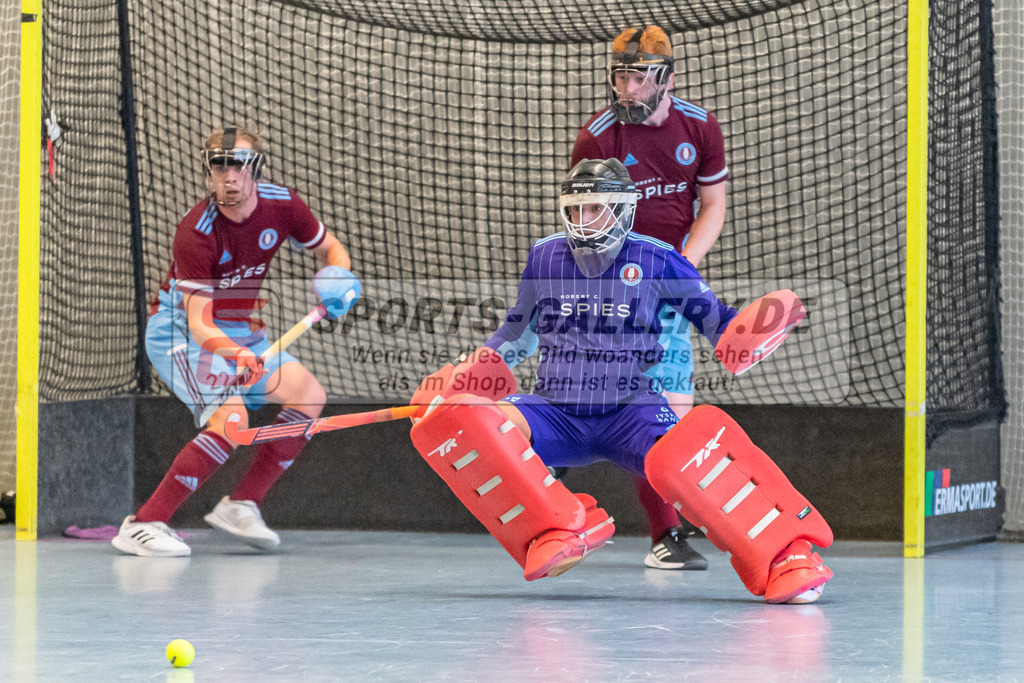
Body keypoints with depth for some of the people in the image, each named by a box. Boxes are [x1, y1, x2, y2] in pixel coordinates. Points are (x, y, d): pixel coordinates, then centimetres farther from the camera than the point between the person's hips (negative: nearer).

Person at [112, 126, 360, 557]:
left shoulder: (281, 205, -11)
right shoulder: (195, 232, -28)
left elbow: (331, 250, 7)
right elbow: (198, 324, -32)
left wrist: (336, 276, -16)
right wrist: (236, 354, -51)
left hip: (238, 331, 7)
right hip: (178, 330, -7)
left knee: (309, 395, -6)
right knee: (231, 417, -29)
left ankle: (240, 505, 0)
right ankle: (142, 524, -29)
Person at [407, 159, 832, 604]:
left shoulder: (656, 261, -1)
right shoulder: (544, 258, 8)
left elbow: (715, 320, 4)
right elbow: (518, 332, 23)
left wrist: (746, 334, -19)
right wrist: (469, 373, 10)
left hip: (631, 413, -3)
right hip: (556, 415, 3)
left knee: (684, 461, -39)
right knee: (456, 417, -26)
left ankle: (786, 556, -30)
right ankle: (560, 532, -23)